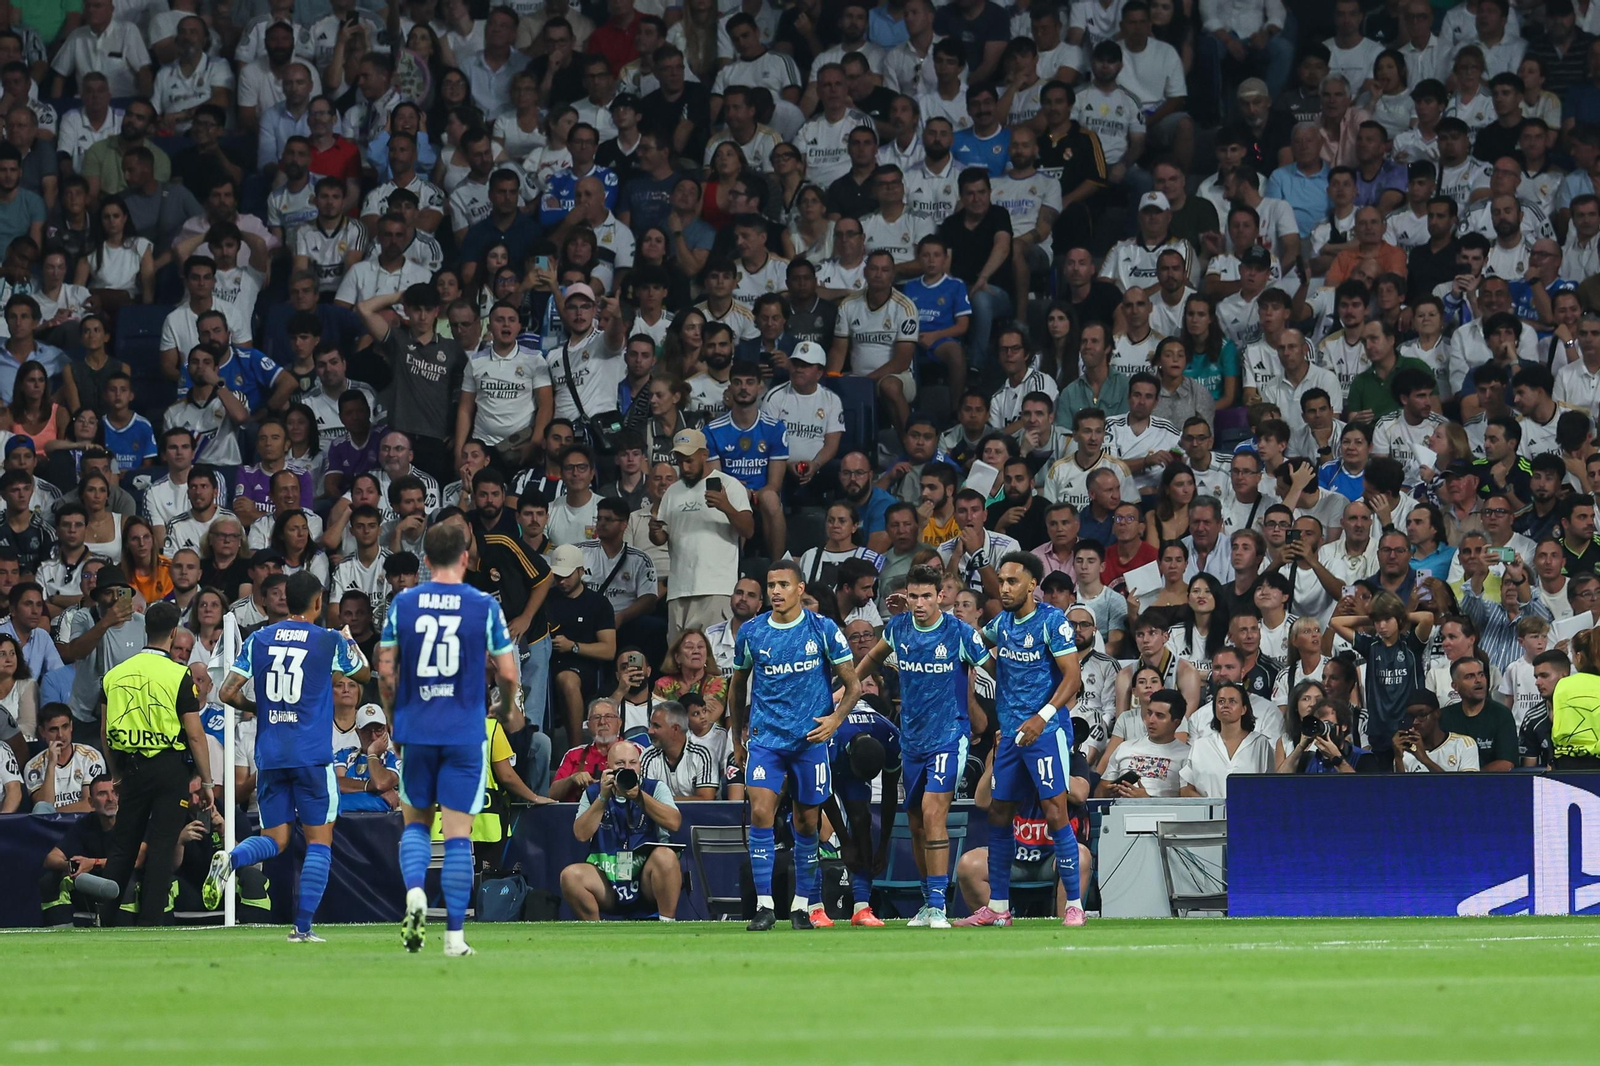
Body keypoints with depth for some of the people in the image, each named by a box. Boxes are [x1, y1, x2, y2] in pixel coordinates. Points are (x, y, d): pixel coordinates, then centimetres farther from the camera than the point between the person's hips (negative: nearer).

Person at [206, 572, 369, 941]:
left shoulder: (258, 640, 5)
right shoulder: (330, 642, -2)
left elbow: (228, 692, 2)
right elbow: (363, 674, 17)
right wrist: (350, 642, 36)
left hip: (269, 755, 3)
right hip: (312, 756, -3)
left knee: (274, 840, 12)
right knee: (319, 840, 5)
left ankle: (230, 860, -19)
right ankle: (303, 926, -3)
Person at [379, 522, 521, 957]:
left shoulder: (402, 604, 2)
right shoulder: (484, 606, -4)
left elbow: (386, 671, 5)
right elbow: (508, 675, -1)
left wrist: (395, 719, 20)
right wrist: (509, 708, 21)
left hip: (416, 730, 2)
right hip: (465, 733, -2)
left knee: (415, 821, 16)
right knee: (458, 833, 1)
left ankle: (414, 890, -12)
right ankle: (454, 934, -1)